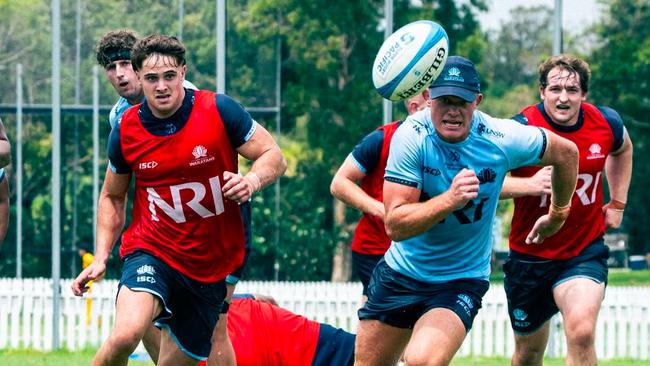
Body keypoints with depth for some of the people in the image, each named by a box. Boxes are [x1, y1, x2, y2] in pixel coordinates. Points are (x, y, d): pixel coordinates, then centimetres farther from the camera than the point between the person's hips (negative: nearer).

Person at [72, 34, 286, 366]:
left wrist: (252, 180, -25)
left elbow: (274, 157, -3)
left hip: (210, 268, 1)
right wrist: (100, 258, 4)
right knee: (125, 334, -30)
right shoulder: (125, 131, -2)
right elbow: (112, 196, 13)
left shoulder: (219, 111, -8)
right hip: (150, 253, -1)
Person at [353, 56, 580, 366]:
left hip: (461, 280, -2)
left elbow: (566, 153, 4)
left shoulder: (501, 139, -16)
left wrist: (557, 215, 18)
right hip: (401, 272, 2)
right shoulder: (412, 136, -18)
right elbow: (394, 226, -24)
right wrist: (450, 199, -37)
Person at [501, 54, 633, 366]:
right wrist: (530, 184, -39)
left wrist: (617, 203, 17)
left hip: (585, 252, 1)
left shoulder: (606, 123, -5)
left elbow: (622, 149, 20)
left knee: (581, 331, -26)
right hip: (530, 255, 0)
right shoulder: (522, 128, -17)